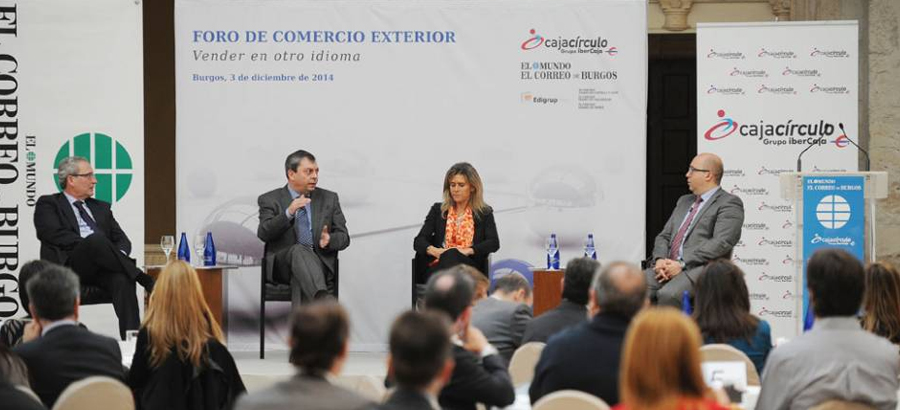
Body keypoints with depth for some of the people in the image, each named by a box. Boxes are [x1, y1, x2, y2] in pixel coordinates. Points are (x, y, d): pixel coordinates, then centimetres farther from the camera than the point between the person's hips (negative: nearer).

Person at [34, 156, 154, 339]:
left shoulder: (101, 208, 29)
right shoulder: (48, 205, 13)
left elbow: (122, 239, 18)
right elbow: (55, 235, -5)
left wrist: (119, 255, -6)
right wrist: (89, 244, -15)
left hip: (98, 271, 4)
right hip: (68, 266, -4)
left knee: (122, 279, -32)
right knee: (96, 239, -35)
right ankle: (144, 280, -32)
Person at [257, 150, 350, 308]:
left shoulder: (329, 199, 17)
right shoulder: (270, 200, 9)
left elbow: (344, 237, 13)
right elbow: (263, 234, -7)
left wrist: (329, 240, -12)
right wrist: (289, 213, -23)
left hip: (320, 263, 2)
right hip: (282, 264, -2)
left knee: (300, 277, -35)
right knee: (299, 251, -38)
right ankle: (324, 300, -62)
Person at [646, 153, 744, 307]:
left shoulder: (729, 203, 1)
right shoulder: (684, 201, 27)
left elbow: (721, 243, -12)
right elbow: (664, 236, 22)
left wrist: (682, 264, -18)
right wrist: (660, 260, -2)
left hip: (702, 268, -7)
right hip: (668, 266, 7)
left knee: (668, 294, -36)